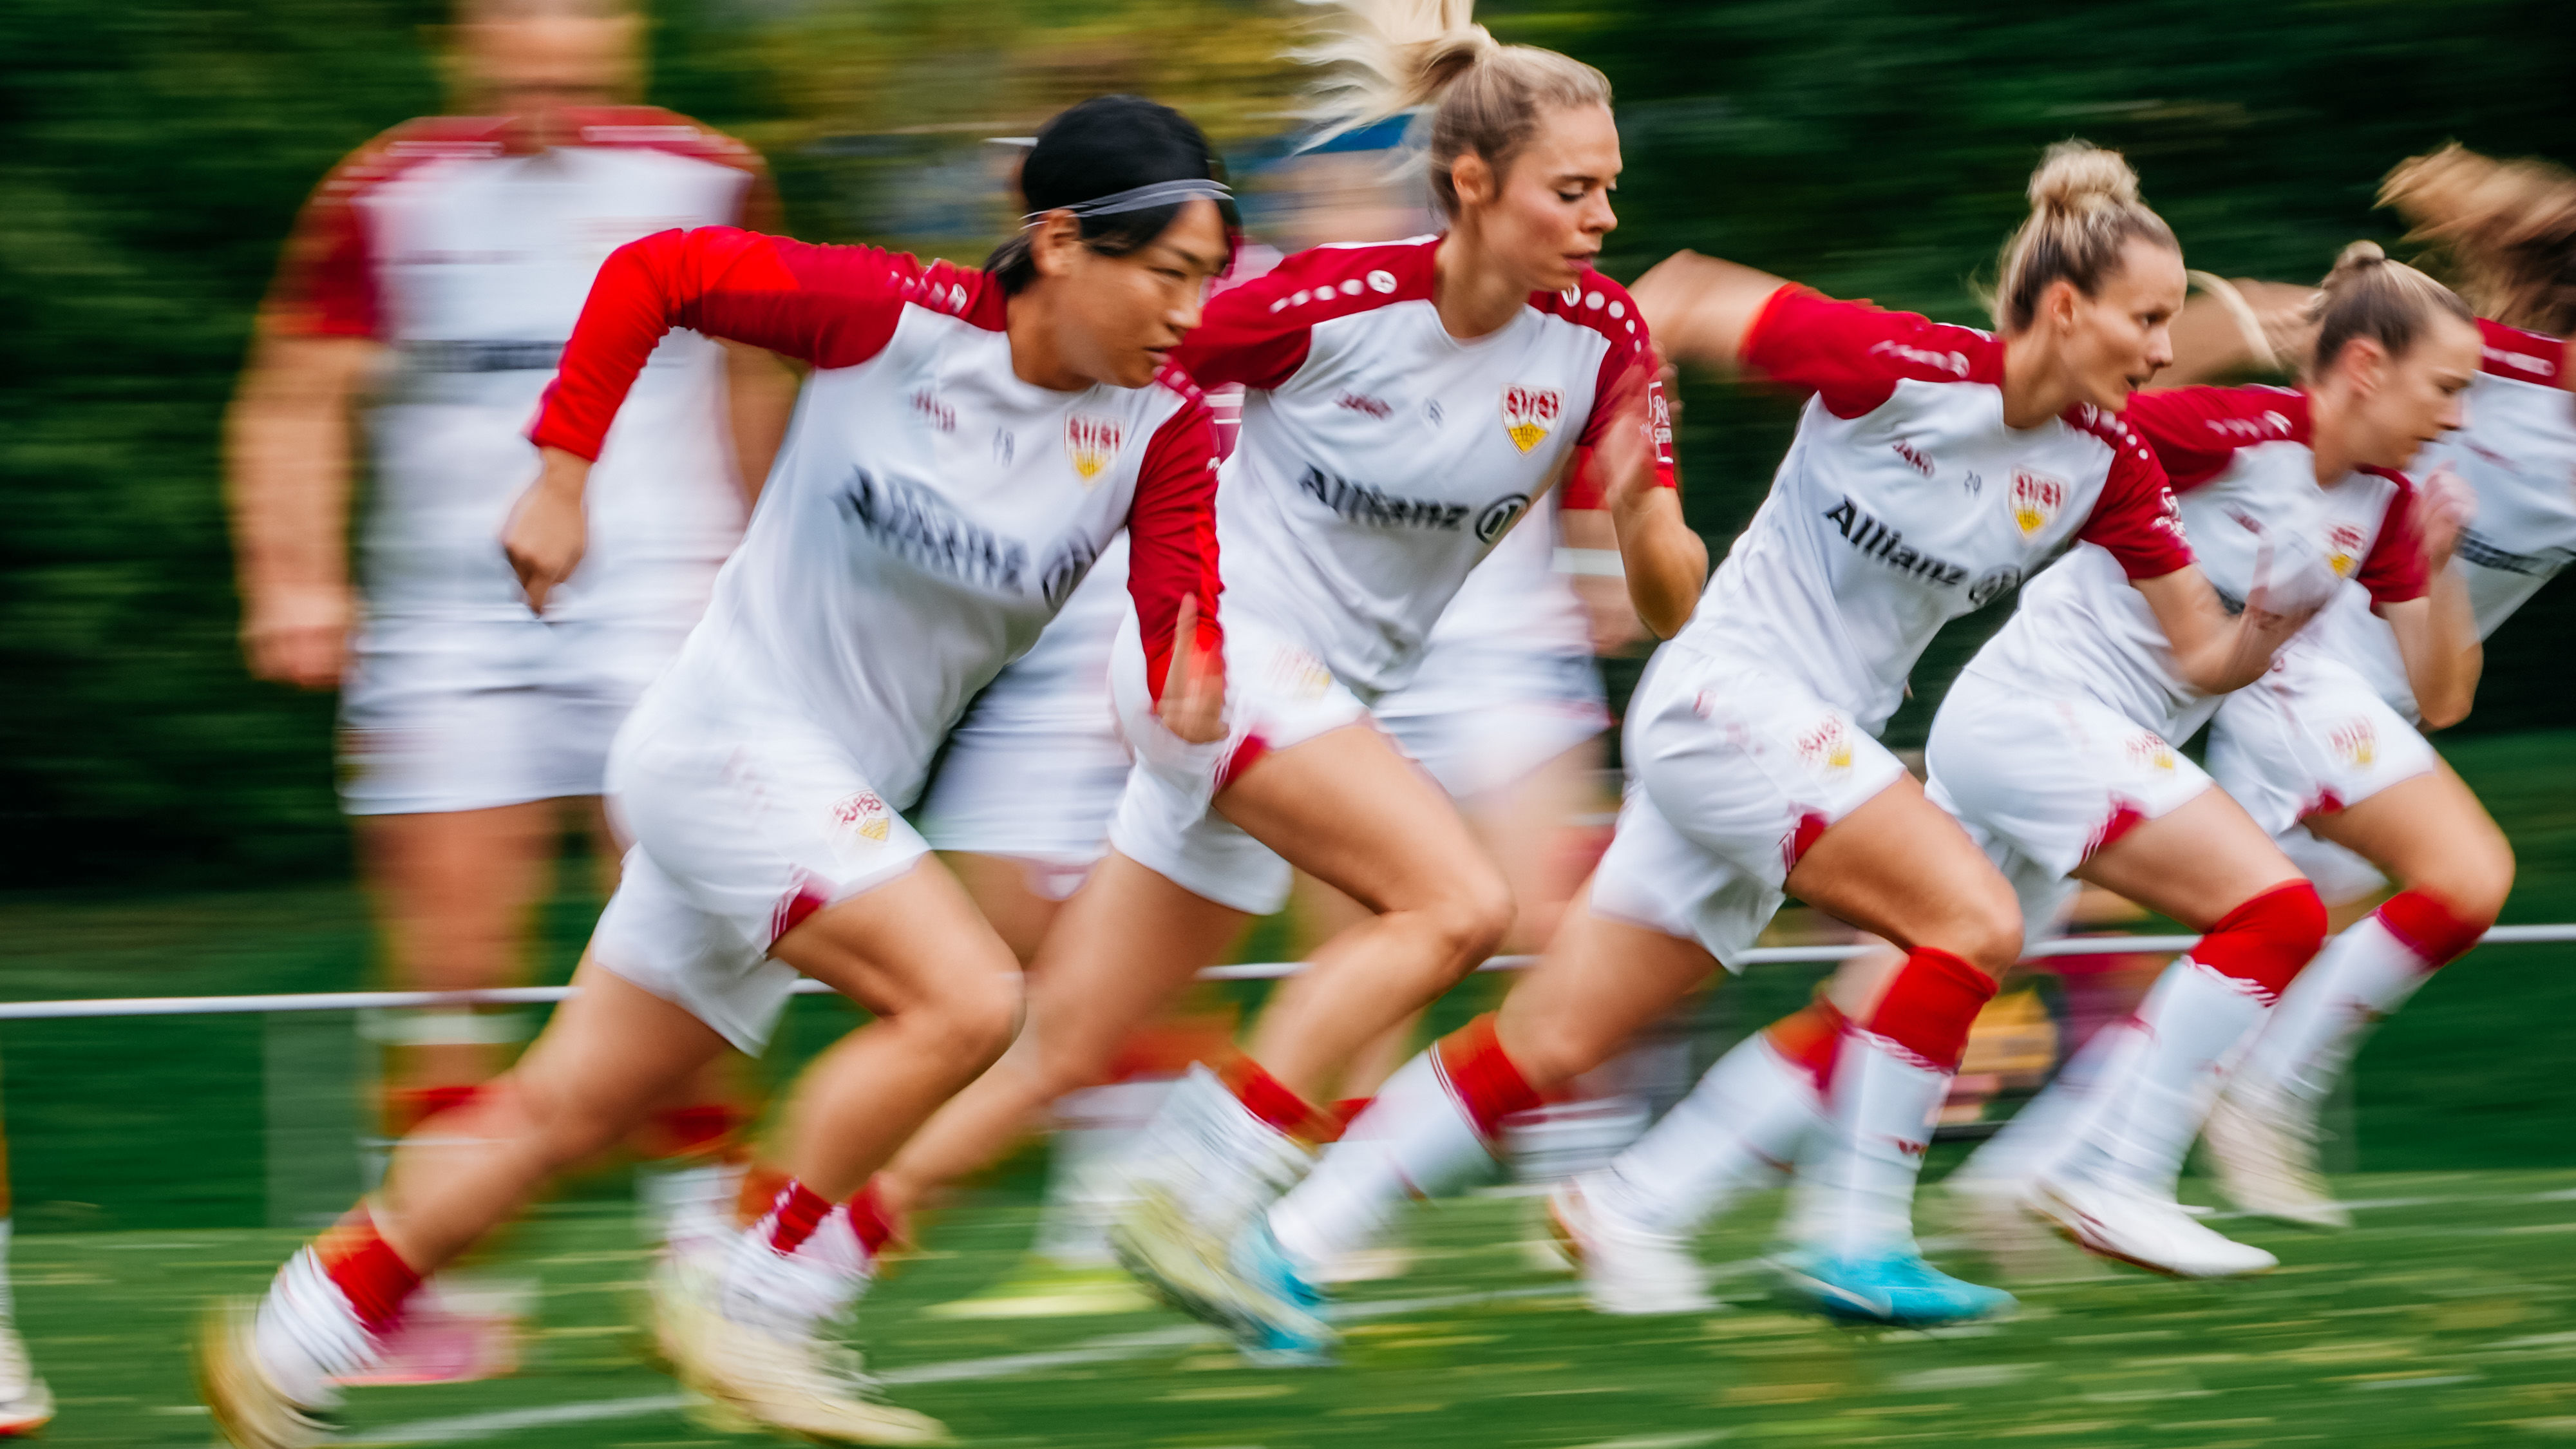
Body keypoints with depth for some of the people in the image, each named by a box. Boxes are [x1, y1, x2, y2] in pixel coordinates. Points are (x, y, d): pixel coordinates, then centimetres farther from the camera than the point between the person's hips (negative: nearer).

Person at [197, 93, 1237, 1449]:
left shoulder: (1161, 424, -6)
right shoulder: (893, 317, -18)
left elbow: (1181, 613, -15)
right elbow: (652, 272, -8)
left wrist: (1192, 701, -38)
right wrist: (561, 476, -8)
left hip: (836, 801, 6)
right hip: (732, 735, -6)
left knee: (564, 1107, 11)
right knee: (965, 1000, -22)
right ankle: (751, 1314, -9)